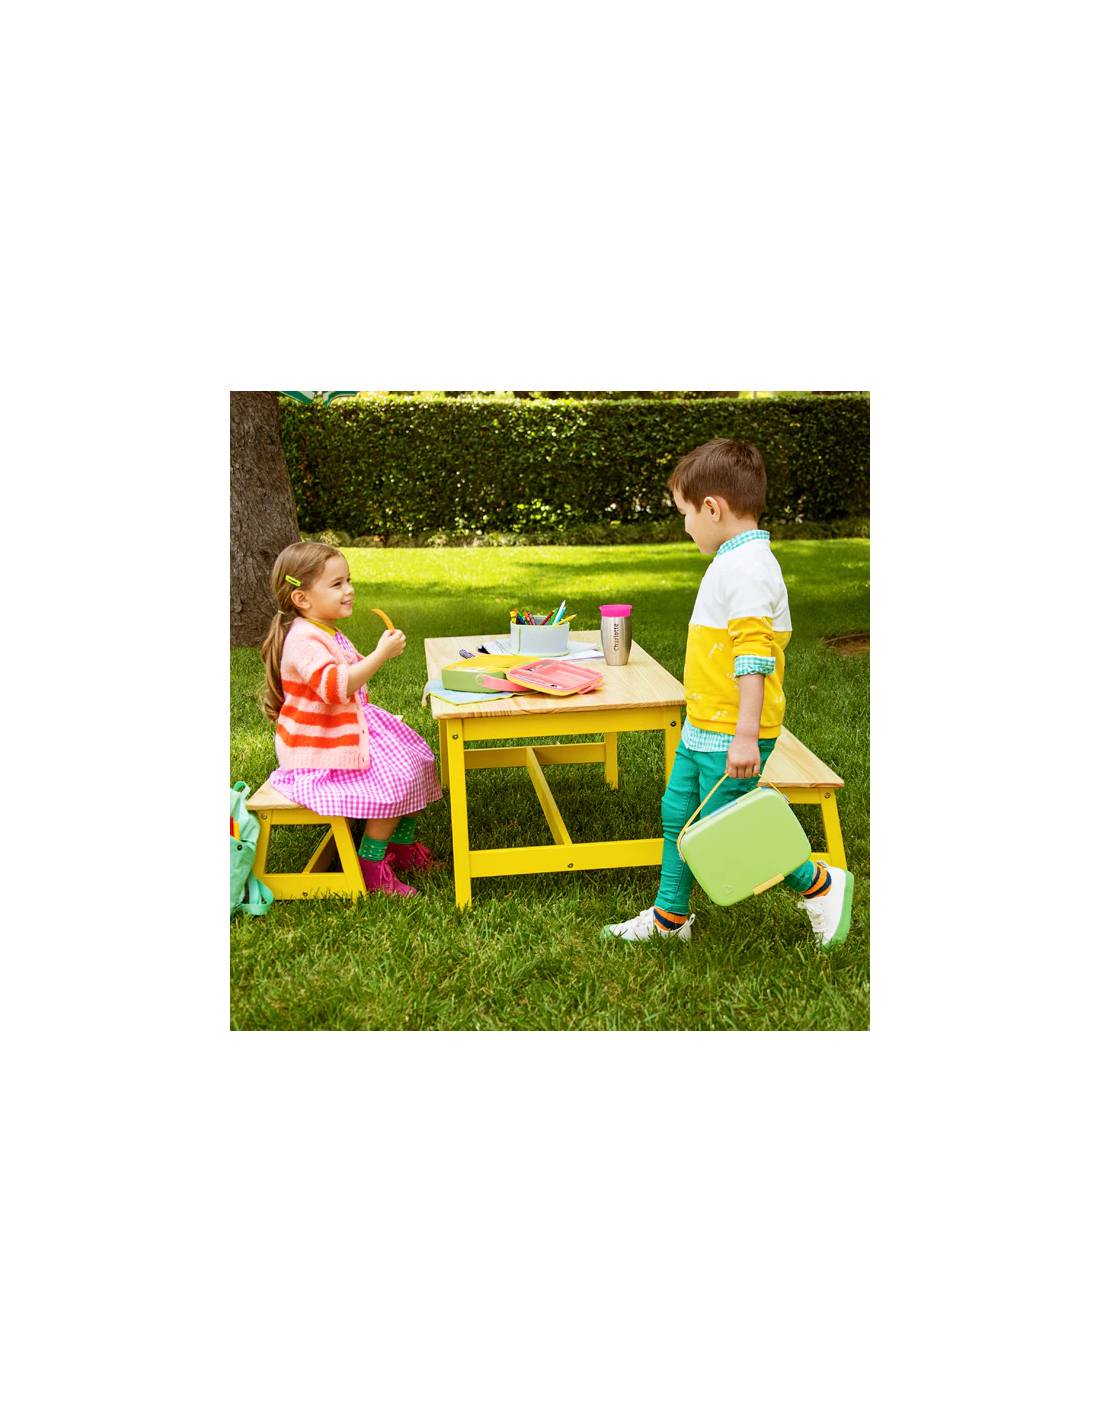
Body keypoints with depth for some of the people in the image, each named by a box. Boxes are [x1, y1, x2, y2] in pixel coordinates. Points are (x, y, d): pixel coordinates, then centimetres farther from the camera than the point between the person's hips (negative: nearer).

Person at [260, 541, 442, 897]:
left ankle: (402, 847, 21)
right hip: (320, 756, -11)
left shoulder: (328, 634, 14)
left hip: (353, 731, 11)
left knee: (417, 764, 9)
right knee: (394, 783, -20)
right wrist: (380, 655, -38)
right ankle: (370, 870, -7)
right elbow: (334, 686, -39)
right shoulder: (302, 639, -22)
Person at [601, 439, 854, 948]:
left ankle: (818, 884, 15)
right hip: (704, 727, 10)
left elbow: (753, 655, -27)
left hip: (731, 733, -10)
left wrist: (745, 734, -31)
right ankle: (669, 915, 32)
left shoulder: (748, 567, -20)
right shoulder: (736, 561, 13)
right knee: (678, 814, 17)